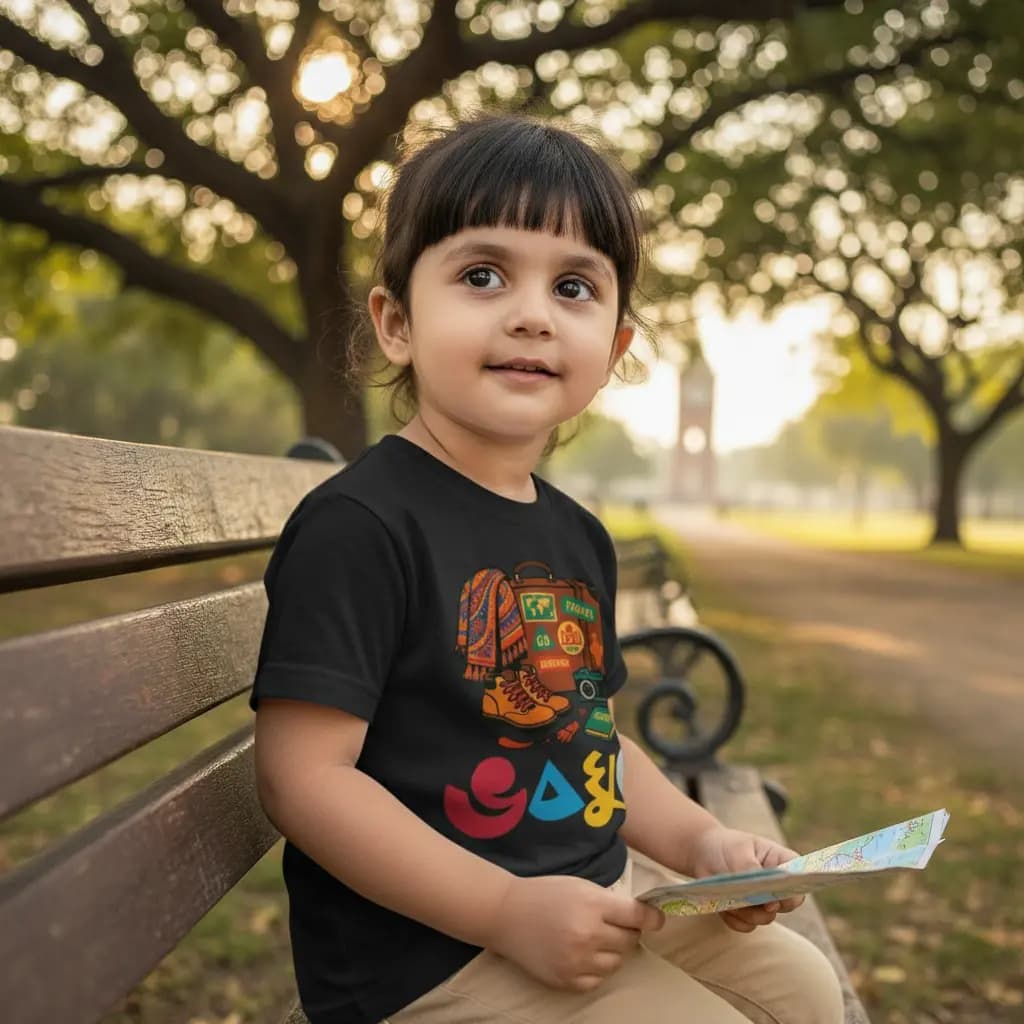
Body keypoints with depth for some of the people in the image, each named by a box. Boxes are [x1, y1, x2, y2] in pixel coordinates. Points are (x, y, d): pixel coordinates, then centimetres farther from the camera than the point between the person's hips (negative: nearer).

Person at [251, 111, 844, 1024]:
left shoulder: (578, 536, 6)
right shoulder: (358, 526, -20)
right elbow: (303, 774, -23)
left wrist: (701, 842, 2)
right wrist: (509, 911, -24)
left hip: (600, 892, 9)